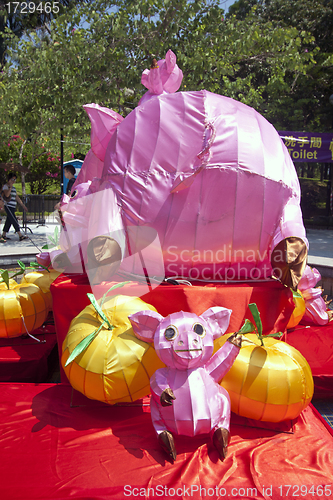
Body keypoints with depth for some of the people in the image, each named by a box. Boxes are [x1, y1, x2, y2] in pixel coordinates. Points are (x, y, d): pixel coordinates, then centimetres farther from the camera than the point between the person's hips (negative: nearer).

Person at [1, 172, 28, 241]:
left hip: (13, 207, 8)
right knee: (15, 221, -13)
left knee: (9, 221, 11)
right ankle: (20, 235, -17)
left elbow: (17, 197, 23)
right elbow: (7, 195, -24)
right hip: (8, 207, -8)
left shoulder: (14, 188, 19)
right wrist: (10, 187, -20)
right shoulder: (5, 186, -6)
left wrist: (23, 205, 22)